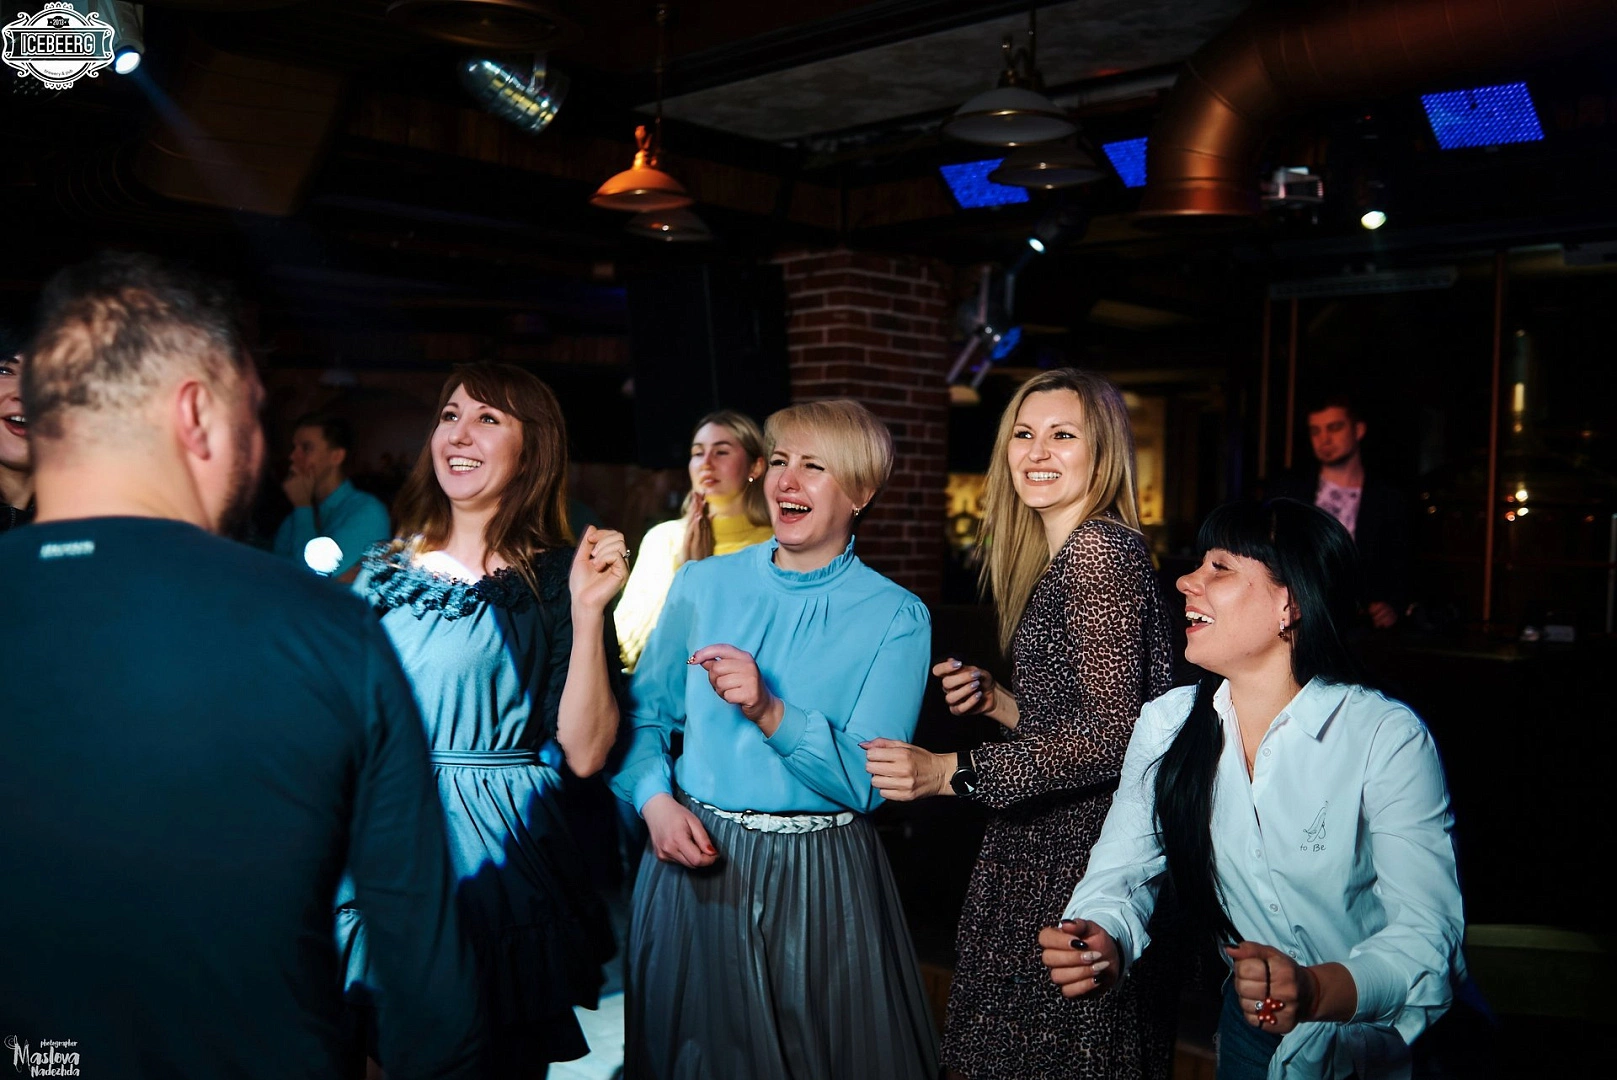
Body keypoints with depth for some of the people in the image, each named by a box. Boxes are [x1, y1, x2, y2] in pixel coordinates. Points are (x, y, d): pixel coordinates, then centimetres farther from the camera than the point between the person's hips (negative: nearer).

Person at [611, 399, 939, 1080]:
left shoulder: (896, 619, -7)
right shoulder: (701, 585, 2)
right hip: (695, 859, 2)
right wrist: (656, 799, -13)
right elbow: (645, 714, 5)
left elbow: (869, 782, -14)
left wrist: (770, 712, -26)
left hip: (821, 882, -2)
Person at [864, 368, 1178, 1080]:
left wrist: (951, 773, -21)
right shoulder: (1067, 556, 14)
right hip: (1046, 851, 10)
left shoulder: (1101, 548, -16)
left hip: (1078, 856, -10)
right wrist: (995, 700, 3)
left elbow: (1111, 733, -22)